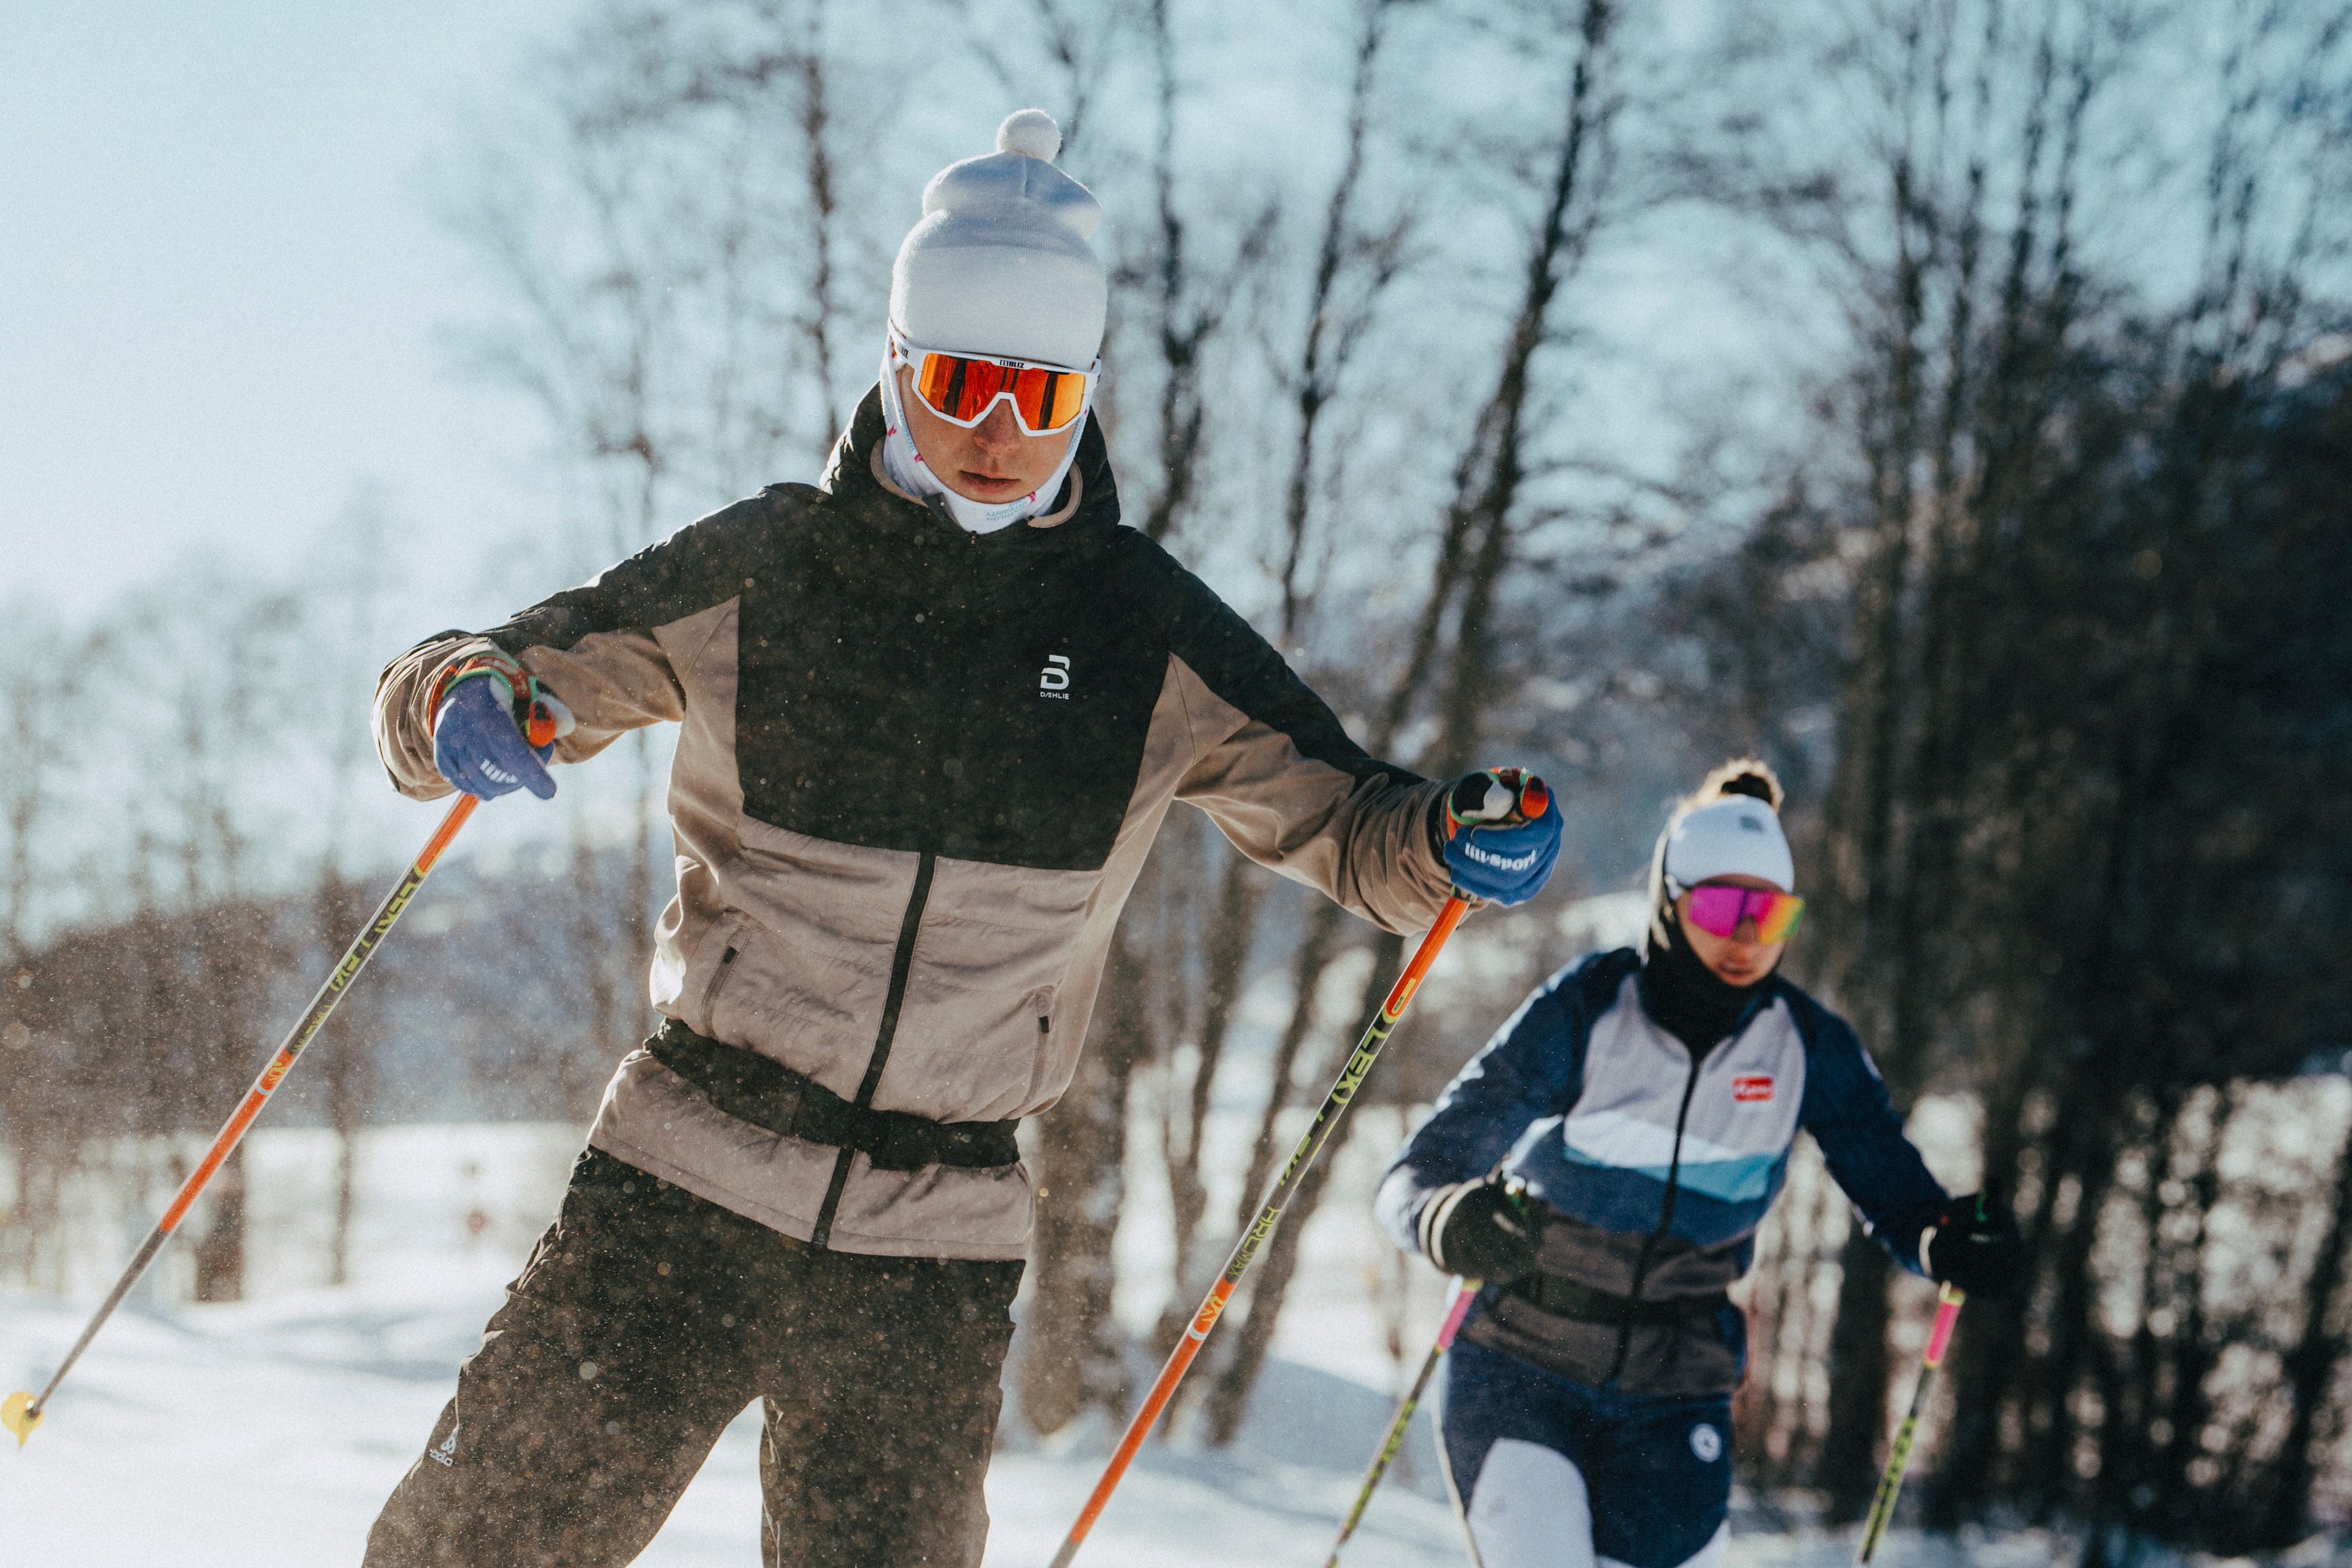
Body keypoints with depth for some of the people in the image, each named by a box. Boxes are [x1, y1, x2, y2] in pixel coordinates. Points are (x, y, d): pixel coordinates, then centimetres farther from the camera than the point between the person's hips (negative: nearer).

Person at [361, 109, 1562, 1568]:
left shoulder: (1152, 638, 2)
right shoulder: (757, 570, -2)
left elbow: (1339, 816, 11)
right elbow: (478, 679, 4)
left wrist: (1456, 841, -11)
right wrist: (462, 699, -20)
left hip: (940, 1238, 1)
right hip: (689, 1175, -1)